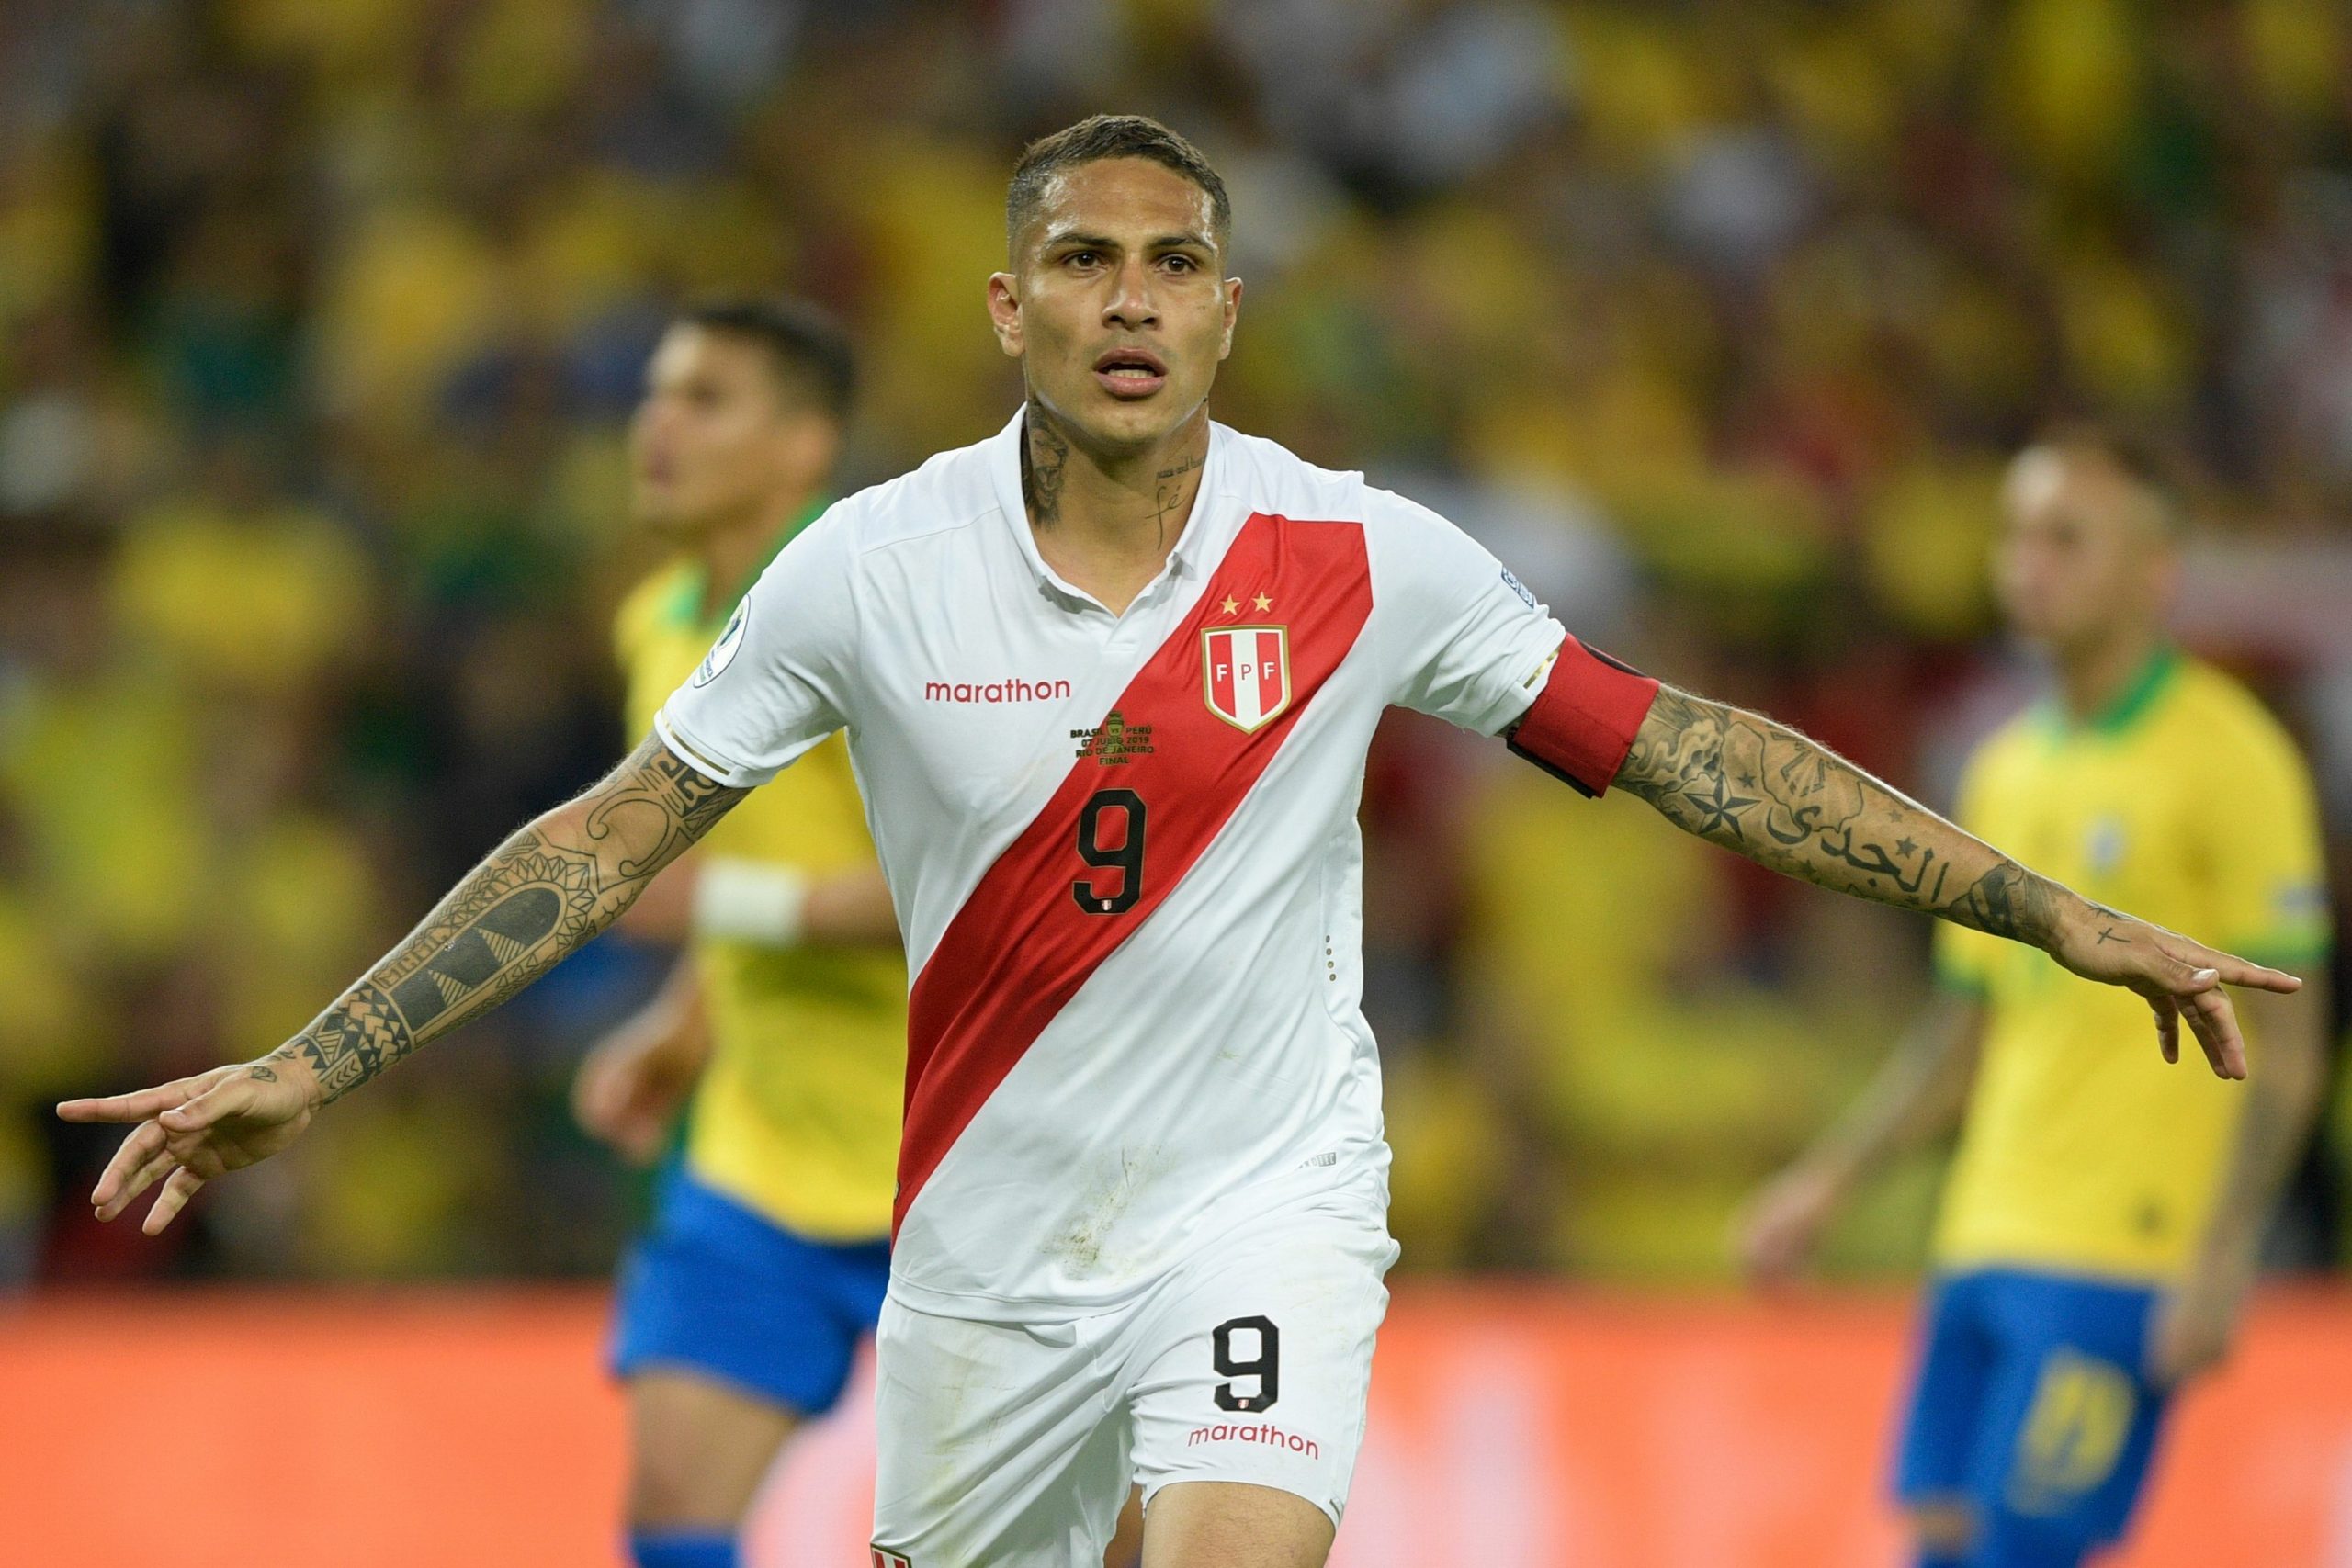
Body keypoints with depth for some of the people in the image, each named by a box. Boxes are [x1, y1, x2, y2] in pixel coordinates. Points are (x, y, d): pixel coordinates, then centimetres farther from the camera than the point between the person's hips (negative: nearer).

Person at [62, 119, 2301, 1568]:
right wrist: (306, 1069, -7)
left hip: (1262, 1196, -2)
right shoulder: (876, 565, -7)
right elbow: (619, 833, -2)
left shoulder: (1360, 562, -7)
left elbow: (1683, 752, -1)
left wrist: (2062, 919, -3)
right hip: (988, 1242, 2)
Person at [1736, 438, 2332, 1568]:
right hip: (1985, 1242, 7)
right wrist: (1829, 1178, 14)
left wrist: (2222, 1261, -18)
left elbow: (2285, 1042, -10)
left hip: (2119, 1260, -7)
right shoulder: (2007, 770, 15)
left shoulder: (2228, 759, -7)